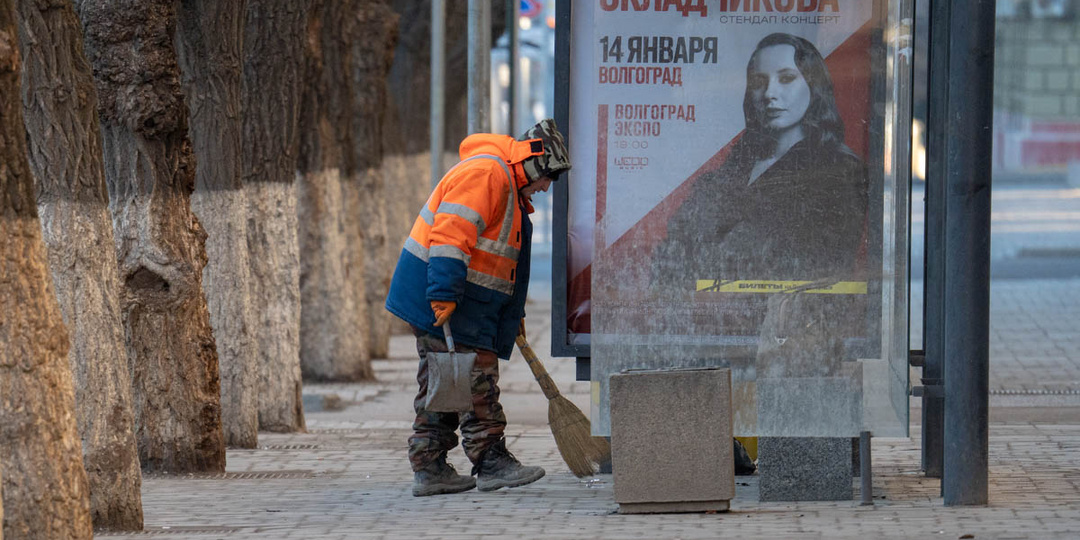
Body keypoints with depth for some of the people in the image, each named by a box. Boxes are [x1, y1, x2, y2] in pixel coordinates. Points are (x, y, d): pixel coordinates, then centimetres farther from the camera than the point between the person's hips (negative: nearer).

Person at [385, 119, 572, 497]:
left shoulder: (509, 186, 22)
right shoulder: (484, 174, -14)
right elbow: (451, 234, -24)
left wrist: (513, 316, 31)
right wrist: (444, 295, -28)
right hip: (443, 296, -11)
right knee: (476, 379, -10)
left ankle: (429, 468, 12)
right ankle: (491, 462, -9)